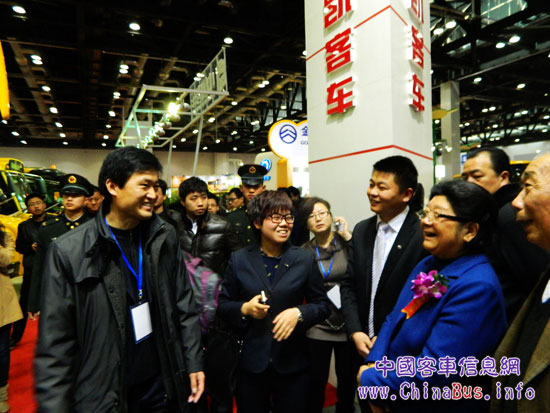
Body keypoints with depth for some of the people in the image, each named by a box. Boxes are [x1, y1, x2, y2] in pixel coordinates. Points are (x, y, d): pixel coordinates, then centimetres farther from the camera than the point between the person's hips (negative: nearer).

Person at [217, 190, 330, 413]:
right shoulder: (239, 259, -3)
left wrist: (298, 313, -19)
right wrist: (244, 309, -16)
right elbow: (223, 305, 3)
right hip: (251, 362, 1)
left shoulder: (305, 259, -4)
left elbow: (322, 306, 0)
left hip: (292, 362, 0)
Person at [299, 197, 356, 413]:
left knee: (348, 379, 16)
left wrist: (348, 237, -20)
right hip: (318, 326, 1)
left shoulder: (346, 242, -5)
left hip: (348, 323, 0)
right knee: (316, 381, 9)